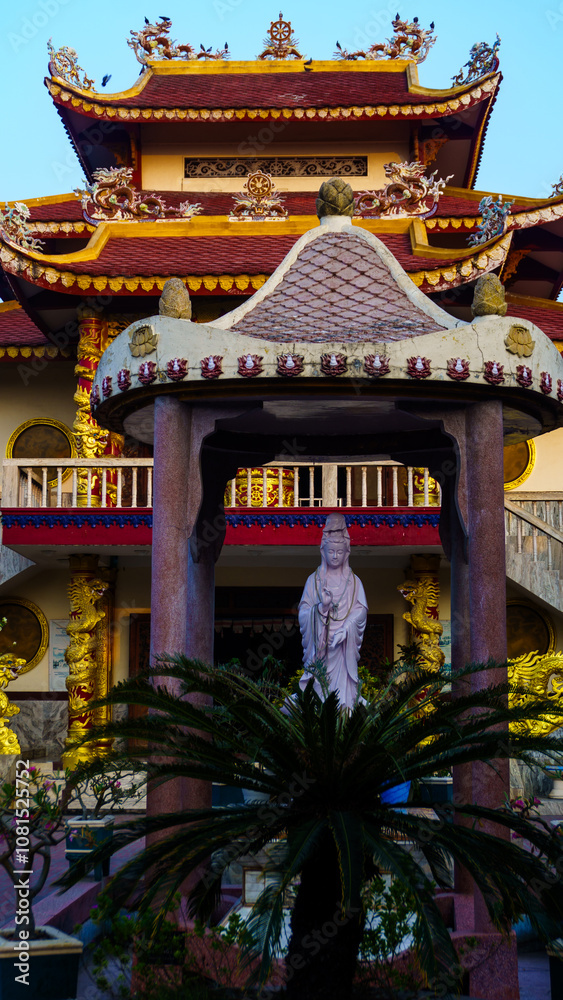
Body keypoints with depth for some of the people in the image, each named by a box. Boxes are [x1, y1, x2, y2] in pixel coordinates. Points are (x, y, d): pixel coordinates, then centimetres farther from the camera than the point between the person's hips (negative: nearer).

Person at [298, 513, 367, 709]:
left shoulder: (353, 581, 7)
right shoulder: (314, 580, 6)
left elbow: (361, 611, -2)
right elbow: (303, 614, 1)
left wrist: (344, 630, -16)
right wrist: (321, 607, -17)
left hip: (343, 647, 0)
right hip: (319, 647, 0)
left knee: (341, 687, -7)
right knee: (319, 689, -5)